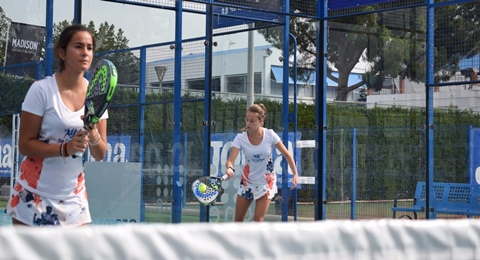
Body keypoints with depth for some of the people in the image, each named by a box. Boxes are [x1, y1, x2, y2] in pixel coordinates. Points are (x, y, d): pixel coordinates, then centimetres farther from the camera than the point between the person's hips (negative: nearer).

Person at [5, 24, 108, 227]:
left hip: (74, 197, 4)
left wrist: (93, 136, -19)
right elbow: (25, 144, -12)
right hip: (35, 196, -4)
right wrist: (65, 148, -26)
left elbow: (99, 155, 3)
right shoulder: (42, 89, -11)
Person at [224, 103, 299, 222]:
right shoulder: (240, 138, -17)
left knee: (258, 220, -8)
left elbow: (287, 155, -6)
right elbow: (230, 160, -27)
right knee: (238, 220, 7)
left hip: (266, 182, -2)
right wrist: (230, 168, -50)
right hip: (247, 181, 2)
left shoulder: (270, 135, -17)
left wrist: (295, 174, -11)